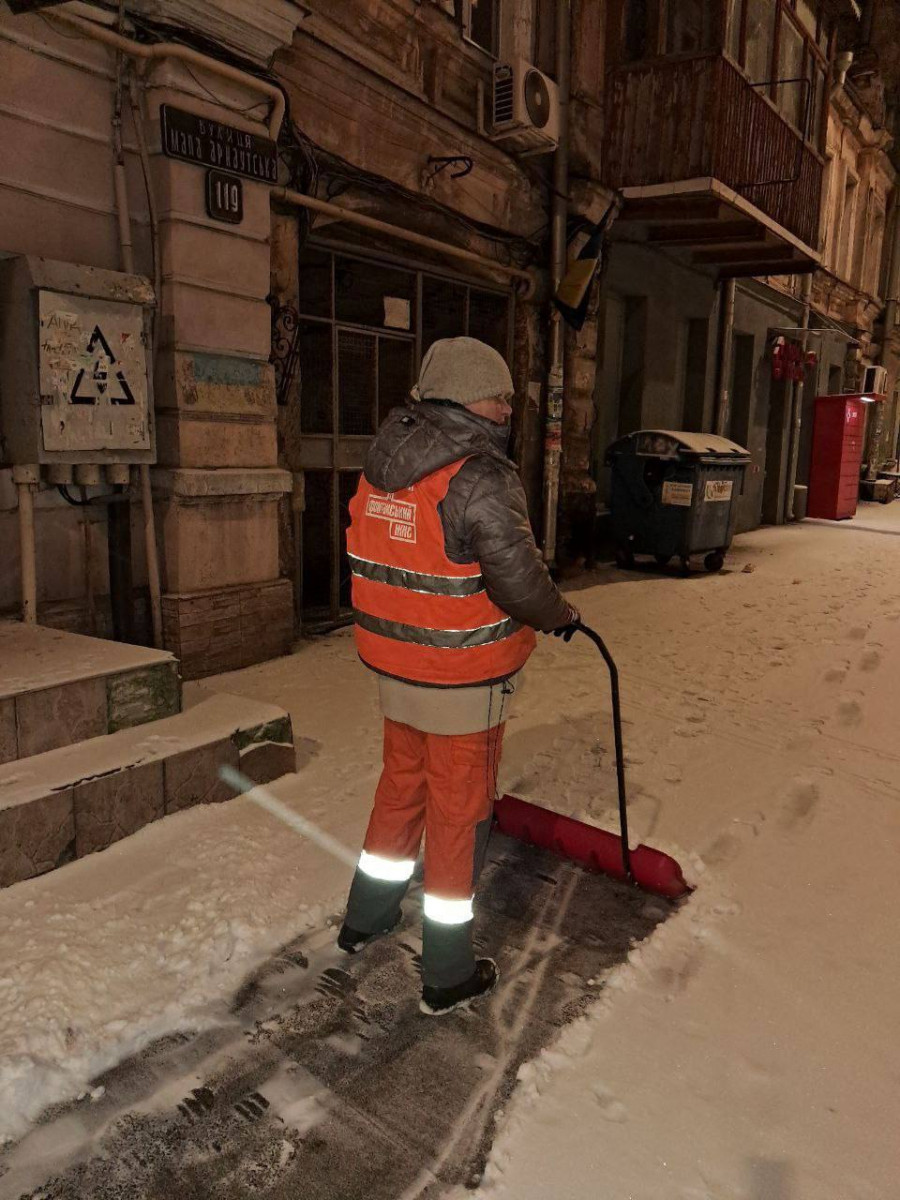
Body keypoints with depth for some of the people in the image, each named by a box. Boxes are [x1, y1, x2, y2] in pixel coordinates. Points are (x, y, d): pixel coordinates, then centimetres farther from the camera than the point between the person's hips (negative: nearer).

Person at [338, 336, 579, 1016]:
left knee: (402, 784, 25)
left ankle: (365, 920, 42)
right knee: (459, 810, 7)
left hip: (393, 663, 7)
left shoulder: (382, 464, 3)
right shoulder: (480, 477, -21)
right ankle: (448, 977, 23)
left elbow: (374, 558, 9)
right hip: (463, 678, -7)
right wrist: (561, 616, -1)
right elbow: (517, 578, -21)